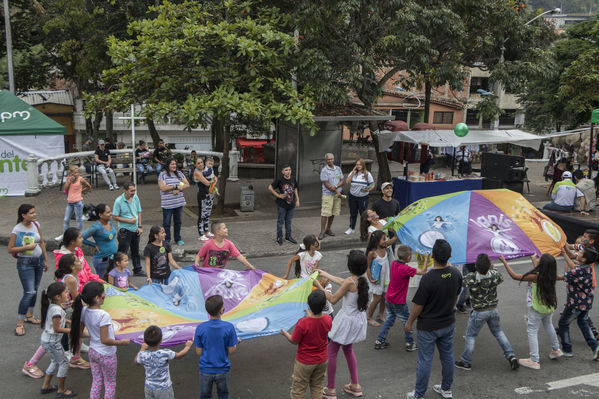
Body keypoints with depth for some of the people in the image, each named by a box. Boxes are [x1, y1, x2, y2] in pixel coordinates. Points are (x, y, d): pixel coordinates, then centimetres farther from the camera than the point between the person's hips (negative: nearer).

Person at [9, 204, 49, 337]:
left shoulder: (36, 225, 1)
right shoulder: (17, 230, -16)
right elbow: (10, 249, -12)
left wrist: (46, 260, 15)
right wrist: (26, 247, -23)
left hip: (38, 260, 6)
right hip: (25, 263, -6)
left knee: (35, 289, 16)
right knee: (29, 292, -11)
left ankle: (29, 315, 33)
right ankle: (19, 323, -1)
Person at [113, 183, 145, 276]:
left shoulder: (135, 198, 0)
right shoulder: (119, 201, -15)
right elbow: (115, 217, -12)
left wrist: (140, 226, 3)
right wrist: (129, 221, -17)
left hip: (135, 230, 6)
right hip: (125, 230, -6)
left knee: (136, 251, 17)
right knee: (122, 252, -2)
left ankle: (137, 270, 29)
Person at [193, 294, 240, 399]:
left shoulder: (200, 328, -15)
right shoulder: (229, 327, -18)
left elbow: (199, 352, -8)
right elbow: (231, 351, -11)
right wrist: (236, 342, 8)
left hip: (206, 370, 1)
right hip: (223, 370, -1)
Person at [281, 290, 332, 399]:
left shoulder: (302, 323, -30)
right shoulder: (328, 319, -17)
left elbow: (294, 341, -16)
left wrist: (285, 333, 2)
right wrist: (310, 316, 18)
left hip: (305, 362, -4)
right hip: (322, 360, 4)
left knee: (298, 390, 14)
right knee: (317, 387, 23)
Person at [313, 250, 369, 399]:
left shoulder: (350, 282, -28)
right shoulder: (362, 279, -3)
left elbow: (333, 299, -19)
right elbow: (342, 282, 13)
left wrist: (319, 286, -9)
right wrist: (325, 274, 22)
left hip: (347, 321, -8)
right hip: (358, 319, 8)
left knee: (332, 352, 8)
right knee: (348, 349, 27)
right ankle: (355, 385, 34)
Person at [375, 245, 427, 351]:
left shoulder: (394, 263, -5)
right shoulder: (406, 269, -26)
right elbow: (422, 272, -22)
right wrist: (426, 259, -14)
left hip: (388, 300, 7)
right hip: (399, 303, -7)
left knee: (389, 319, 21)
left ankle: (380, 341, 23)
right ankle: (410, 344, 25)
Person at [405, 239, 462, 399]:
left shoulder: (428, 278, -29)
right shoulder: (456, 273, -10)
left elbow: (418, 305, -19)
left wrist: (409, 322, -4)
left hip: (428, 327, -6)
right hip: (449, 323, 6)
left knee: (425, 361, 7)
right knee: (447, 356, 21)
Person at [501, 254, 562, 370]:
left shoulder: (535, 276, -28)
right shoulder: (551, 276, -8)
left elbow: (515, 276, -23)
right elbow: (540, 271, 15)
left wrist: (504, 262, -16)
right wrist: (534, 259, 30)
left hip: (536, 309, -7)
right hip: (549, 307, 7)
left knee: (532, 331, 3)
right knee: (548, 325, 30)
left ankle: (534, 361, 4)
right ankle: (556, 349, 45)